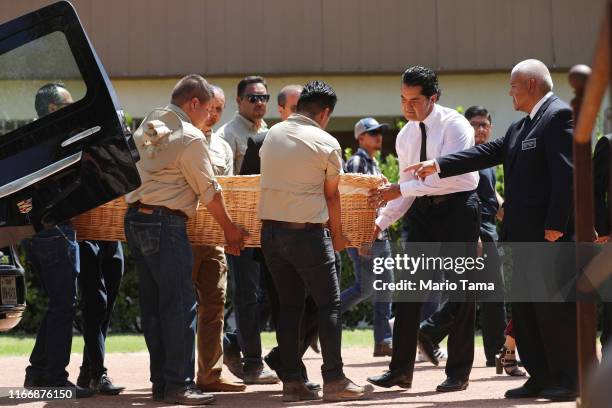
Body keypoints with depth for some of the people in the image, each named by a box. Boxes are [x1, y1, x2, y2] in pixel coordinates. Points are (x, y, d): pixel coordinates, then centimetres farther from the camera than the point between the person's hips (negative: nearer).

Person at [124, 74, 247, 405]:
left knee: (152, 304, 10)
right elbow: (209, 191, -5)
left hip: (135, 219, 8)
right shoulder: (190, 137, -9)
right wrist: (230, 229, 6)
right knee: (180, 305, -6)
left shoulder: (147, 126, 14)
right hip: (165, 223, -8)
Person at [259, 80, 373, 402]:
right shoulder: (326, 143, -7)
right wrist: (337, 234, 15)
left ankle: (291, 381, 8)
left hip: (270, 228, 6)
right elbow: (332, 195, 0)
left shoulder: (272, 134, 7)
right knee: (329, 304, 2)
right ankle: (333, 380, -2)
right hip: (307, 232, -6)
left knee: (288, 305, 11)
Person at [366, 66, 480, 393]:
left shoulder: (453, 125, -13)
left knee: (460, 290, 0)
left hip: (456, 206, -6)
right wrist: (381, 222, 3)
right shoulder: (405, 136, 8)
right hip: (423, 209, 6)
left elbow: (449, 175, -24)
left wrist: (401, 189, -25)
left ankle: (458, 373, 7)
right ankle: (400, 370, 4)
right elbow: (407, 187, 14)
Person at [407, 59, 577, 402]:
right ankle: (540, 377, 16)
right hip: (525, 236, 10)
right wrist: (438, 165, 16)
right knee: (524, 309, 11)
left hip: (551, 234, -10)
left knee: (554, 307, -6)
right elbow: (489, 153, 20)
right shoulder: (522, 127, 19)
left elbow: (567, 174, -18)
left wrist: (555, 227, -21)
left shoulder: (559, 115, -11)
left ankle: (569, 380, 0)